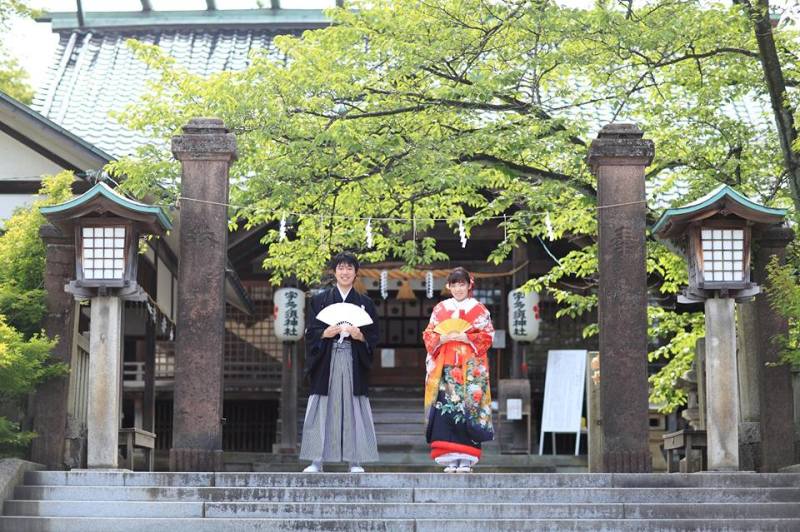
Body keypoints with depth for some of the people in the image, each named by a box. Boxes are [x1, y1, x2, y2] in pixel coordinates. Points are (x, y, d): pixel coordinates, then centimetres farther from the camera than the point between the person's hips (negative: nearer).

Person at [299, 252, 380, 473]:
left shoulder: (365, 303, 12)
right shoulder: (320, 300, 10)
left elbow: (373, 336, 9)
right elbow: (311, 332, 5)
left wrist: (360, 336, -11)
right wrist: (325, 333, -14)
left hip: (353, 363, 0)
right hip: (326, 362, 0)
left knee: (353, 409, -4)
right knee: (322, 408, -5)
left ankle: (355, 462, 0)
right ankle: (316, 461, -3)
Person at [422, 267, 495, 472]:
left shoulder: (479, 310, 8)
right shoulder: (440, 309, 15)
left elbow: (487, 337, 2)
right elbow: (428, 335, 11)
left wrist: (466, 338, -11)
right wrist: (442, 338, -8)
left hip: (471, 367, -2)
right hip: (446, 366, 2)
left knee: (468, 407, -9)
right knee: (445, 406, -8)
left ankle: (466, 459, -8)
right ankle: (450, 458, -7)